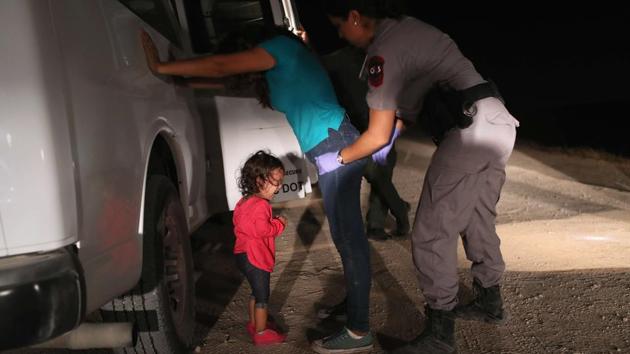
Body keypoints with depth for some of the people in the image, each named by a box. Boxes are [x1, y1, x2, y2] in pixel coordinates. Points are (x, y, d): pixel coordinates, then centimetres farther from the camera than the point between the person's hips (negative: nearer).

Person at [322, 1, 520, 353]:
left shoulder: (383, 51, -10)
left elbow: (378, 137, -5)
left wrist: (340, 157, 9)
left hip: (472, 129, -10)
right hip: (500, 123, 10)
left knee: (432, 233, -4)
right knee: (478, 219, 22)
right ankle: (490, 301, 38)